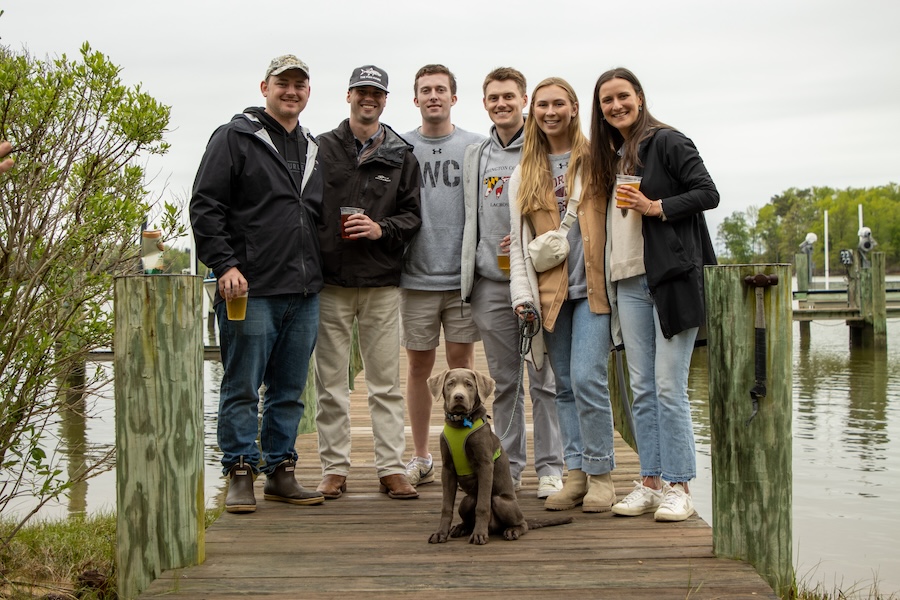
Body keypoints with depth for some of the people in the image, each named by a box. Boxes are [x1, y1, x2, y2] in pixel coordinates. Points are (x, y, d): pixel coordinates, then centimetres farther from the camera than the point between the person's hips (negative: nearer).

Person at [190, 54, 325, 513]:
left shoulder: (312, 149, 18)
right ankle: (240, 475, 8)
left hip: (304, 290, 6)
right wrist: (225, 265, -15)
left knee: (290, 390, 10)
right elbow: (205, 207, -6)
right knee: (242, 388, -1)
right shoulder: (235, 138, -1)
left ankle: (281, 472, 19)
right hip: (251, 289, -6)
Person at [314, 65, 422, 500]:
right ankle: (334, 469, 12)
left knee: (387, 383, 4)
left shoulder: (401, 157, 9)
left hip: (382, 285, 1)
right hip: (331, 284, -1)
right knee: (331, 383, 4)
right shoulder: (321, 149, 6)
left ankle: (391, 468, 9)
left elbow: (413, 215, 8)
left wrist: (382, 229, -11)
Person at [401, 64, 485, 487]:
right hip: (416, 277, 1)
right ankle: (420, 457, 17)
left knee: (461, 362, 3)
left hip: (463, 274, -1)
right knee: (419, 365, 7)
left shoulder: (475, 147, 4)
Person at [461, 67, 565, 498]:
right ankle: (508, 466, 16)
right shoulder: (474, 156, 16)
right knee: (504, 380, 8)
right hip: (490, 282, 4)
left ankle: (550, 467, 6)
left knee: (544, 378, -2)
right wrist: (469, 273, 12)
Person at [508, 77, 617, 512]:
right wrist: (522, 294, 2)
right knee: (564, 385, 6)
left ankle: (600, 475, 0)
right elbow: (519, 238, 12)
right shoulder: (524, 173, 13)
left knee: (586, 378, -12)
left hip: (593, 285, -4)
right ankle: (576, 473, 14)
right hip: (551, 292, 4)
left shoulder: (596, 158, 5)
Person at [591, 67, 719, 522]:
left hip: (673, 276, -7)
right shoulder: (611, 156, 19)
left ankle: (679, 488, 0)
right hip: (629, 283, 7)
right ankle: (651, 481, 13)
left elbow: (708, 193, -8)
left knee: (669, 386, -7)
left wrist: (656, 207, -15)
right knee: (642, 389, 7)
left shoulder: (666, 141, -2)